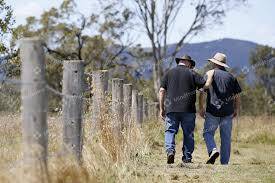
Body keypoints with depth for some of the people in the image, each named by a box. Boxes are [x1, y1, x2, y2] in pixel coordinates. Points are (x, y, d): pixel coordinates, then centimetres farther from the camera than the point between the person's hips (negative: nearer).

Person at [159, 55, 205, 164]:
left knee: (170, 131, 4)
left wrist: (161, 108, 8)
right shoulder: (192, 73, 4)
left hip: (171, 109, 1)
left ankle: (170, 150, -19)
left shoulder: (169, 73, 9)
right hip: (188, 110, -1)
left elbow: (162, 91, 5)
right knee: (188, 133, 7)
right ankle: (187, 158, 10)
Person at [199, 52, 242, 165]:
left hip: (212, 111, -3)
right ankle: (224, 162, 7)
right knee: (226, 138, 7)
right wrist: (236, 110, 19)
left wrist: (201, 108, -1)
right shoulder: (231, 77, 11)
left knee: (208, 133, 7)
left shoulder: (210, 74, 2)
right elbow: (237, 95, 9)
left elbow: (202, 92, -6)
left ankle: (213, 150, -19)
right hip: (228, 113, 3)